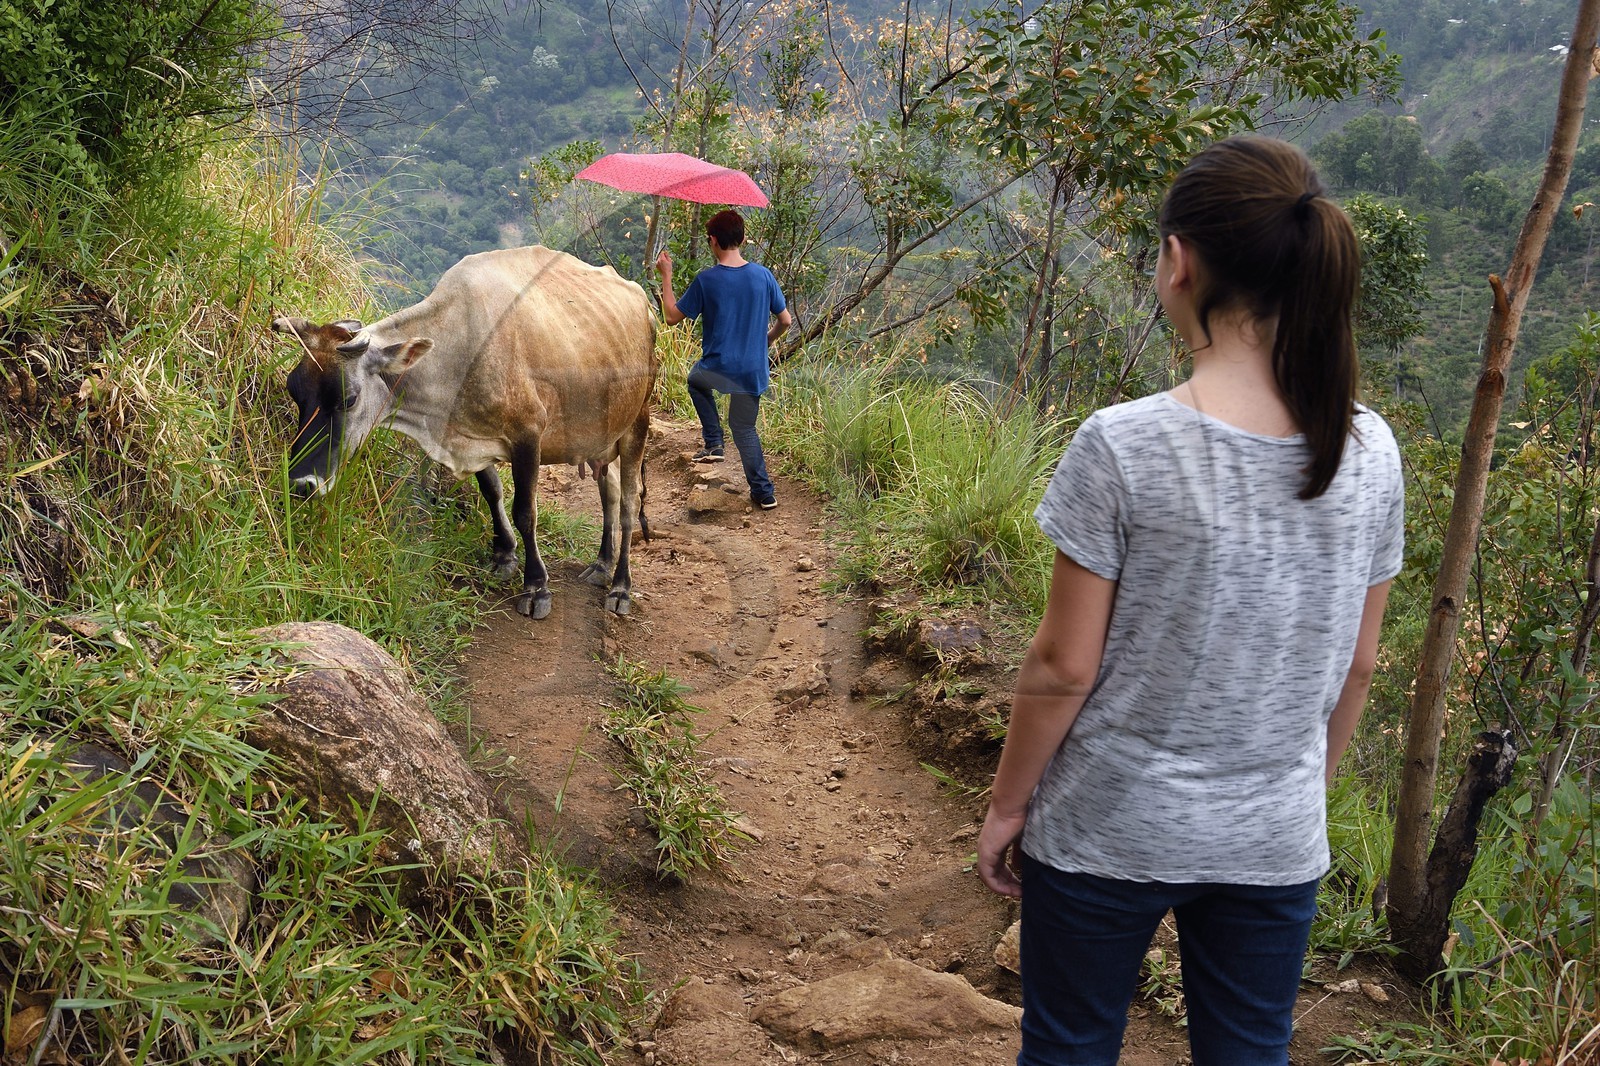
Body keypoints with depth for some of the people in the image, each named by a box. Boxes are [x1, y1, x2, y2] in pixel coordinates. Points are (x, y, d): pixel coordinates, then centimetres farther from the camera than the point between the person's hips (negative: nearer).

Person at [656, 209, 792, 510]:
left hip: (717, 368, -3)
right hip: (754, 370, 3)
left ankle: (713, 442, 22)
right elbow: (785, 320, 3)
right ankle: (764, 493, 17)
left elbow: (673, 317, -4)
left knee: (696, 380, 33)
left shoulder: (706, 279, -13)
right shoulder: (763, 275, -4)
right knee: (745, 428, 20)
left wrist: (666, 277, 5)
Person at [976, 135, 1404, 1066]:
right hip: (1276, 843, 4)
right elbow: (1358, 663, 4)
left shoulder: (1124, 447, -21)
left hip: (1108, 832, -4)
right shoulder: (1369, 450, -6)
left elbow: (1064, 667, -15)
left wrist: (1008, 805, 0)